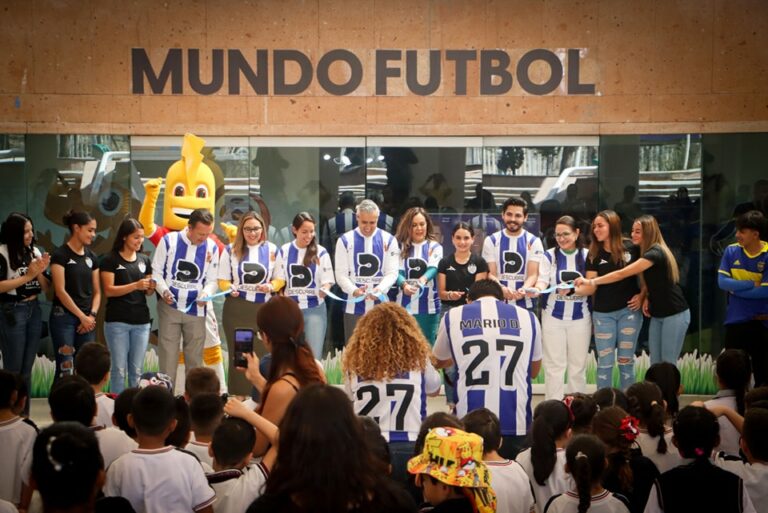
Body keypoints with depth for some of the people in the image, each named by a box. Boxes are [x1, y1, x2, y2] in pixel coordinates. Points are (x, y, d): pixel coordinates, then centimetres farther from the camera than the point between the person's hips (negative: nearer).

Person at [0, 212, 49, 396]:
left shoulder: (35, 252, 7)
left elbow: (46, 288, 9)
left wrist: (40, 272, -10)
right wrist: (28, 276, -16)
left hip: (34, 310, 6)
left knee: (27, 369, 10)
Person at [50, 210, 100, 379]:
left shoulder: (91, 257, 12)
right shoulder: (60, 255, -7)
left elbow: (97, 292, 13)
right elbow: (60, 291, -12)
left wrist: (92, 316, -3)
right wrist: (82, 316, -12)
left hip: (87, 319, 6)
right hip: (64, 317, -6)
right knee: (65, 370, -9)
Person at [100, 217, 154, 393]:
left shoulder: (145, 260, 11)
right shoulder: (110, 260, -3)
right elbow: (109, 290, -10)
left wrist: (151, 287, -9)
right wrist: (135, 285, -21)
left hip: (141, 322, 4)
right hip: (117, 321, -4)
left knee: (137, 371, 7)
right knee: (119, 370, -3)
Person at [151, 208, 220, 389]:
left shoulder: (212, 247, 0)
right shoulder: (169, 240, -6)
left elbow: (211, 280, 4)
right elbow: (156, 271, -1)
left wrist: (205, 294, -17)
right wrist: (164, 291, -18)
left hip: (196, 310, 2)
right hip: (169, 307, -2)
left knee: (195, 359, 9)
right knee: (167, 356, 2)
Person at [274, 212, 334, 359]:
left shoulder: (321, 252, -2)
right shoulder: (284, 251, 3)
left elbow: (327, 280, -1)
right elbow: (279, 280, 7)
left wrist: (324, 290, -23)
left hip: (315, 309, -2)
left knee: (314, 355, -3)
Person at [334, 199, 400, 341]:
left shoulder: (389, 240, 4)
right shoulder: (345, 241, 2)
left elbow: (392, 272, -1)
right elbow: (341, 274, -2)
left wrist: (380, 289, -21)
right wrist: (354, 290, -22)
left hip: (380, 306, 1)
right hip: (354, 307, -1)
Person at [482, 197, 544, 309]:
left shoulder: (534, 242, 3)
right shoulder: (491, 241, 5)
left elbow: (533, 274, -4)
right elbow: (491, 274, -1)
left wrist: (523, 290, -27)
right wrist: (501, 289, -24)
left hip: (525, 305, 0)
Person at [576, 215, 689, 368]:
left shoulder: (655, 253, -20)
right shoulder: (648, 253, 10)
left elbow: (622, 274, -23)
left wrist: (591, 281, -21)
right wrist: (647, 298, -2)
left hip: (675, 315, -9)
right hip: (658, 314, 9)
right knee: (655, 364, 6)